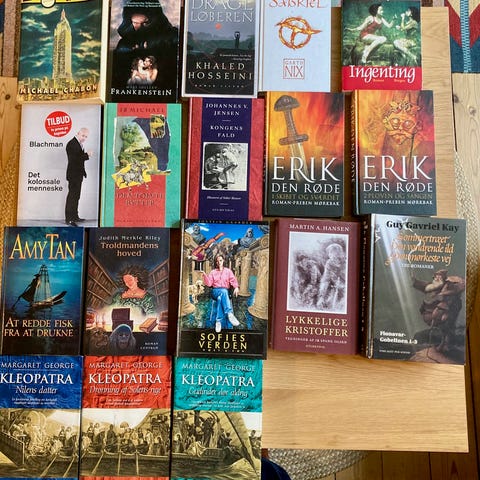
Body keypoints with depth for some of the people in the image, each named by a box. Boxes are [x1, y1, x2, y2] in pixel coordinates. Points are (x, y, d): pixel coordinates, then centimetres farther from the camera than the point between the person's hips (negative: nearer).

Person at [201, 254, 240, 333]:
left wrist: (236, 287, -19)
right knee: (223, 291, -39)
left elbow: (233, 280, 2)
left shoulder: (228, 271, 16)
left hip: (225, 292, 1)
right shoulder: (213, 272, 17)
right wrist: (205, 276, -11)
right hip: (215, 292, -1)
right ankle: (229, 313, -57)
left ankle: (219, 321, -46)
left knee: (220, 298, -39)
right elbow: (209, 283, 6)